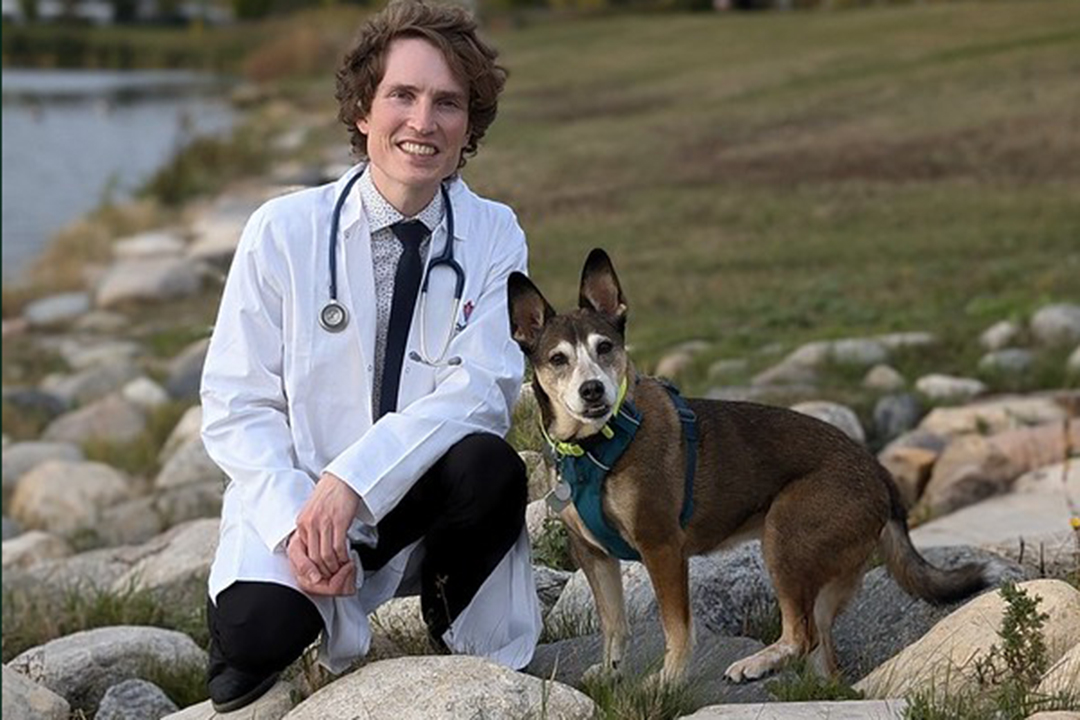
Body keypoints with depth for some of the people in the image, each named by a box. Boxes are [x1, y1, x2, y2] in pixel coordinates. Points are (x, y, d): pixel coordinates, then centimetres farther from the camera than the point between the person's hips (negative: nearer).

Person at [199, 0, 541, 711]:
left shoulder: (494, 234, -2)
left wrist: (353, 479, -27)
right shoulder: (284, 230, -6)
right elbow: (236, 404, -5)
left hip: (423, 499, 1)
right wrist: (293, 518, -22)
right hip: (297, 498, -1)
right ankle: (249, 614, 10)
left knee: (490, 466, -31)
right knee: (261, 632, -30)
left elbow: (483, 390, -13)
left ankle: (456, 629, 0)